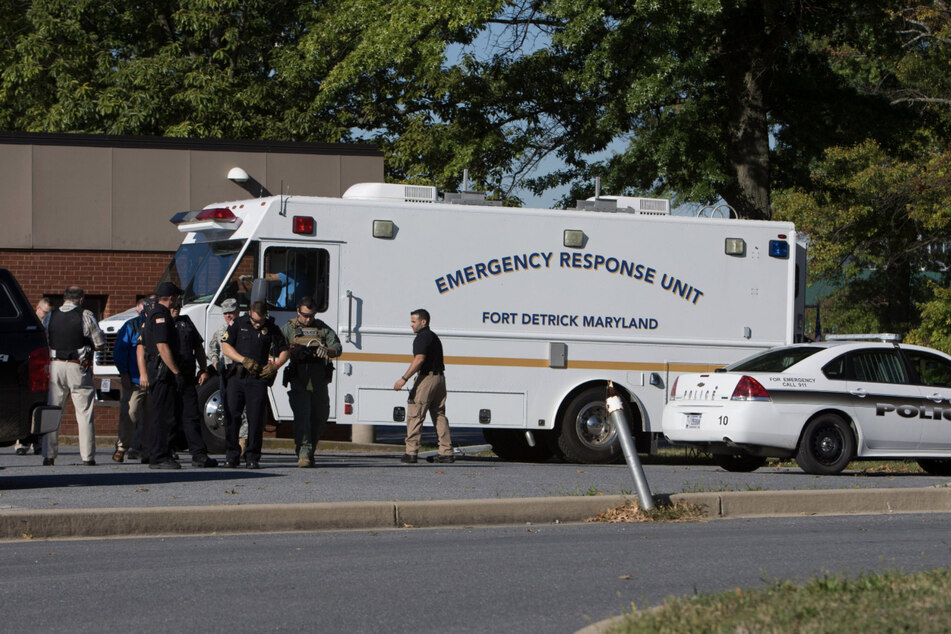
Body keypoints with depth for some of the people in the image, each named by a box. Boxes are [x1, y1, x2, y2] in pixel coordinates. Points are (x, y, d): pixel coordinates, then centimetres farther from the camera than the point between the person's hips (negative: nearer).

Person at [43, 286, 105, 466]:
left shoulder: (50, 317, 5)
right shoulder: (86, 316, -5)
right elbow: (99, 343, -4)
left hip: (55, 366, 3)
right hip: (78, 369, -3)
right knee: (84, 414, 2)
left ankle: (48, 455, 6)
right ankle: (87, 456, -1)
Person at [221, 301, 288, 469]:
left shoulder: (271, 329, 7)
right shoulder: (238, 324, 5)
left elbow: (284, 351, 12)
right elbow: (225, 347, 1)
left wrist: (276, 365, -7)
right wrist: (244, 360, -11)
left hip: (258, 379, 0)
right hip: (237, 377, 1)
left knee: (256, 418, -4)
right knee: (232, 415, -2)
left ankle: (252, 457, 1)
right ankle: (232, 455, 6)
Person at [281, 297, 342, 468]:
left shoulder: (323, 328, 14)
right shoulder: (289, 328, 8)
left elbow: (338, 348, 7)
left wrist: (327, 350, -16)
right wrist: (293, 351, -19)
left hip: (319, 381, 3)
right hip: (299, 381, -3)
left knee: (319, 417, 10)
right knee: (302, 415, -16)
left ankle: (310, 452, 26)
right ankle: (303, 453, -22)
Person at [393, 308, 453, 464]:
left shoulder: (422, 337, -10)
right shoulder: (434, 336, 21)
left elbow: (419, 359, -22)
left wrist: (404, 379, -25)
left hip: (427, 378, -9)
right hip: (440, 377, 9)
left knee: (414, 415, -6)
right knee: (439, 416, 10)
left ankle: (411, 452, -8)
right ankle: (446, 452, 7)